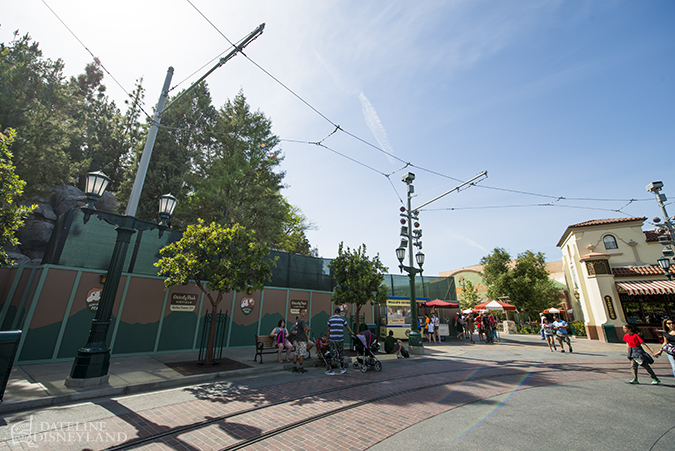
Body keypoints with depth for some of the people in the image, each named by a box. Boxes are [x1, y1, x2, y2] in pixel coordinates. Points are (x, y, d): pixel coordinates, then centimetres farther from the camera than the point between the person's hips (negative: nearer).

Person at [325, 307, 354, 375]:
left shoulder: (330, 319, 0)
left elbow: (328, 330, 1)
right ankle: (342, 369, 25)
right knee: (341, 353, 16)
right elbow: (348, 328, 10)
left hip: (332, 339, -1)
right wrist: (351, 333, 29)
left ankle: (331, 370, 7)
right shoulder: (342, 319, 3)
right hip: (340, 339, 1)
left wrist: (327, 339, 9)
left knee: (333, 354, 6)